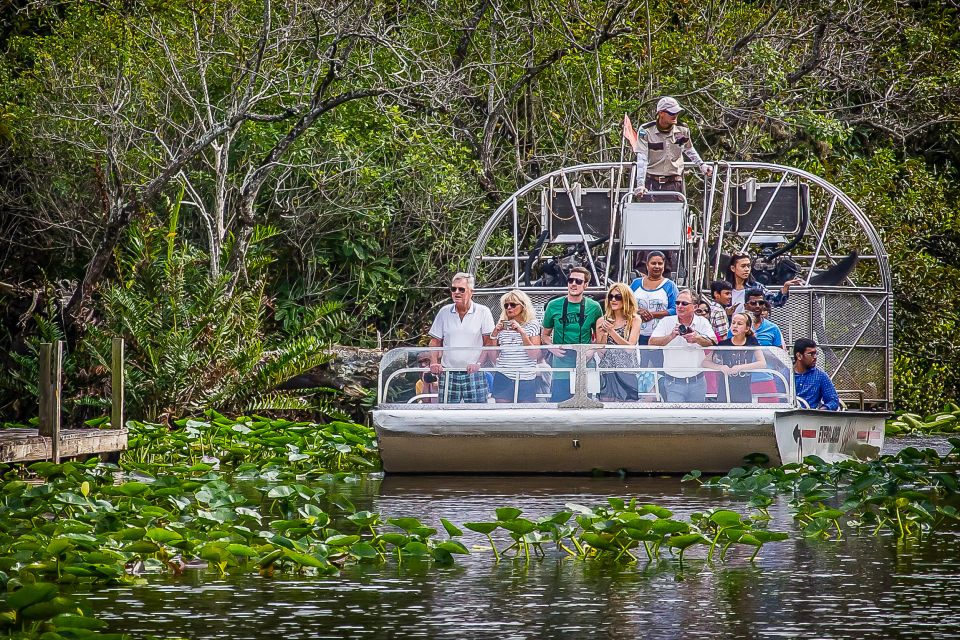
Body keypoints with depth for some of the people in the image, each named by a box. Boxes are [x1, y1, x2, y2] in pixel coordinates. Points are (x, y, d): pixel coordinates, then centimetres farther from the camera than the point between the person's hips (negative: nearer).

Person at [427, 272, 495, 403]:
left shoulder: (483, 312, 1)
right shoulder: (444, 312, 10)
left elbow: (489, 342, -1)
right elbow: (435, 341, 14)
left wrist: (478, 363, -15)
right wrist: (434, 363, -3)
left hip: (474, 374, -3)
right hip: (448, 375, 3)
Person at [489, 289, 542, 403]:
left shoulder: (532, 325, 1)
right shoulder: (502, 326, 8)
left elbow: (535, 355, -8)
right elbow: (494, 356, 9)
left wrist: (521, 332, -16)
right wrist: (494, 335, -5)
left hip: (527, 380, -2)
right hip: (503, 378, 2)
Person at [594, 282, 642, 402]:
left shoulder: (634, 320, 3)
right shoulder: (602, 321, 9)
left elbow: (630, 348, -7)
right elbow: (600, 352, 7)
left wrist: (612, 331, -15)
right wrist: (604, 334, -10)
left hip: (627, 373, -2)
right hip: (607, 373, 2)